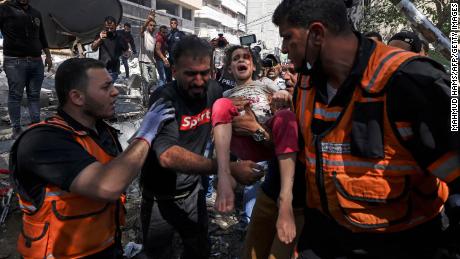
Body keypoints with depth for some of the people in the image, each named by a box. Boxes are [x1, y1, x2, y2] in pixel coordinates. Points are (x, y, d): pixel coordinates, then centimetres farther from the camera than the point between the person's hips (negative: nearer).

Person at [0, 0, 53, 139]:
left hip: (37, 61, 5)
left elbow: (42, 37, 25)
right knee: (15, 96, -1)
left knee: (34, 95, 7)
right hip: (15, 62, -4)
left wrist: (48, 56, 20)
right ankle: (16, 129, 5)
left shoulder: (36, 14, 18)